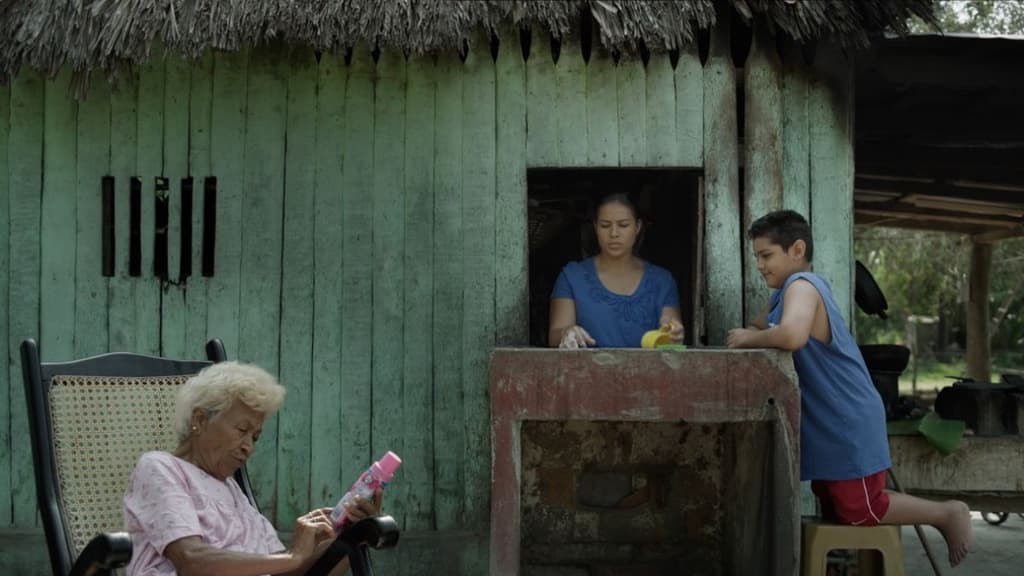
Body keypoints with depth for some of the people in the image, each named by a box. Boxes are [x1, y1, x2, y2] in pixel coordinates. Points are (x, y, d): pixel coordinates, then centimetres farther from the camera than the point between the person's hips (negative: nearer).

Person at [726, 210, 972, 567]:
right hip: (828, 424, 10)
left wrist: (749, 339, -22)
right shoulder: (785, 292, 12)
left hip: (848, 424, -10)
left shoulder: (801, 285, -20)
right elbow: (760, 328, 23)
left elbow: (792, 336, -40)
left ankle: (948, 513, 14)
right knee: (833, 509, 15)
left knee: (857, 512, -2)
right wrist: (746, 335, -2)